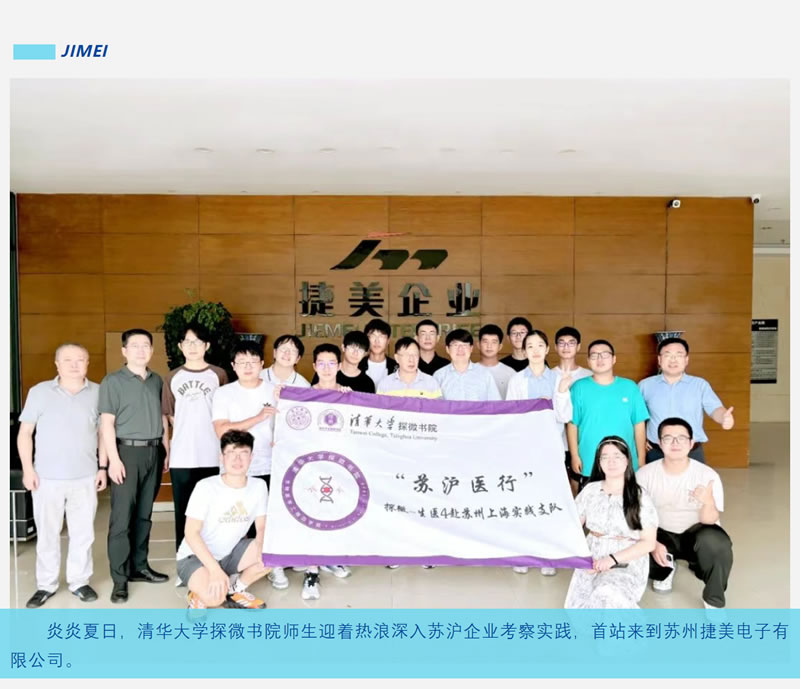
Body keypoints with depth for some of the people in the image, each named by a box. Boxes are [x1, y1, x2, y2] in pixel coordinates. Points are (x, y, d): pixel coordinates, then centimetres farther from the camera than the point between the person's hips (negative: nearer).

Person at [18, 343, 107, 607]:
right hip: (47, 477, 0)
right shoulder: (39, 392, 1)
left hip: (85, 477, 1)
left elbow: (104, 433, 7)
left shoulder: (99, 393, 2)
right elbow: (25, 432, 3)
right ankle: (46, 585, 25)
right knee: (47, 533, 10)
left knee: (83, 532, 8)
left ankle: (79, 581, 24)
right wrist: (28, 468, -5)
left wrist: (103, 467, 3)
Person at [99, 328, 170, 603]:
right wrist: (114, 459, -14)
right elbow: (107, 423, -8)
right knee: (122, 517, -2)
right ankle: (120, 578, 5)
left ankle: (139, 566, 23)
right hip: (128, 451, -5)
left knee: (144, 515, 12)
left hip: (153, 452, 5)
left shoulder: (157, 380, 11)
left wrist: (166, 451, 11)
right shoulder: (113, 381, -4)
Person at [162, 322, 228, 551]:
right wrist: (184, 433, 3)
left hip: (212, 454, -1)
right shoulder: (172, 377, 8)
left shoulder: (218, 375, 3)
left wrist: (226, 447, -1)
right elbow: (169, 414, 13)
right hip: (182, 456, 2)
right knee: (183, 510, 8)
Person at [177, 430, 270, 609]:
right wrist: (215, 570, -33)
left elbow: (261, 526, -2)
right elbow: (192, 533, -23)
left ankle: (235, 590, 5)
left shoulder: (259, 486, -8)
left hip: (229, 553, 6)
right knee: (214, 597, -35)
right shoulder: (206, 487, -21)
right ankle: (199, 594, 3)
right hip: (195, 556, -5)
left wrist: (261, 546, -27)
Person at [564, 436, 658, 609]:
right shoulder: (590, 491, 5)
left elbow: (649, 542, -4)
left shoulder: (640, 498, -2)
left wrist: (613, 559, -16)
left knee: (607, 596, -32)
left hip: (628, 564, -3)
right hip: (592, 561, 3)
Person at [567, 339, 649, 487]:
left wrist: (641, 458, 3)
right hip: (589, 466, -1)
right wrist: (575, 456, -4)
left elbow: (639, 425, 4)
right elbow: (572, 424, -1)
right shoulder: (579, 388, -2)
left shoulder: (630, 387, 1)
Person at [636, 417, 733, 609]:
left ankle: (714, 601, -7)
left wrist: (708, 502, -43)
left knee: (717, 543, -36)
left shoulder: (708, 475, -17)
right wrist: (653, 543, -22)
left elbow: (709, 520, -19)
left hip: (696, 534, -1)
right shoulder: (645, 474, -13)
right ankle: (665, 569, 11)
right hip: (661, 534, 2)